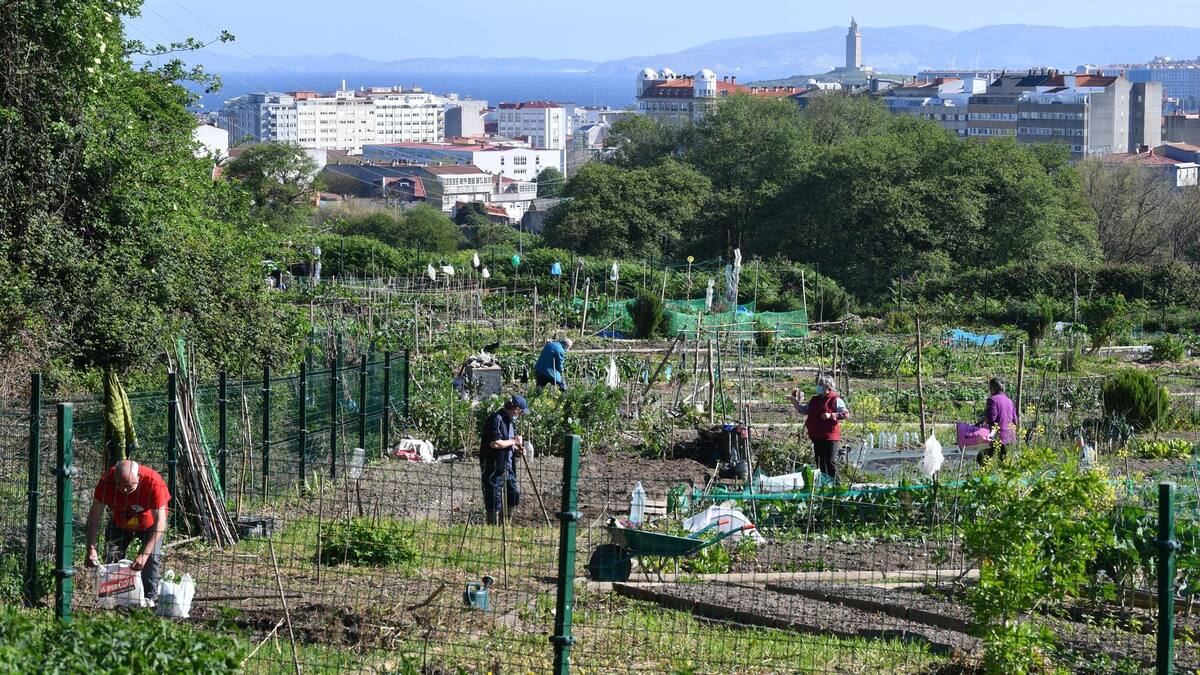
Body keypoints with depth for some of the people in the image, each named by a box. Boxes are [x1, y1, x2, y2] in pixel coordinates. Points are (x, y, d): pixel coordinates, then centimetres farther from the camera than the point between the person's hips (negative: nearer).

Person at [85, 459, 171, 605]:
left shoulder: (154, 482, -40)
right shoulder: (107, 480, -33)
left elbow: (160, 521, -40)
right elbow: (94, 515, -26)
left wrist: (144, 555, -47)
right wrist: (91, 549, -35)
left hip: (149, 523, -2)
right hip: (119, 524, 2)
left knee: (153, 556, -18)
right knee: (111, 556, -9)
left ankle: (149, 597, -4)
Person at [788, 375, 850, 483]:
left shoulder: (835, 400, -6)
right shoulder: (814, 400, 16)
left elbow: (846, 414, -13)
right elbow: (803, 410, 20)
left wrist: (831, 415, -22)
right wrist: (795, 402, 6)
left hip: (829, 436, -7)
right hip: (817, 436, 7)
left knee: (830, 462, -8)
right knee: (820, 462, 11)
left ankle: (834, 482, -3)